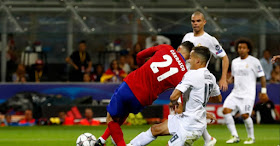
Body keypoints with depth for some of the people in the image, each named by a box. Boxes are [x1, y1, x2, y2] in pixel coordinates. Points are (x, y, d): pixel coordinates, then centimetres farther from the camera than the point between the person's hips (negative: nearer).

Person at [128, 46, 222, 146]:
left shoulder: (192, 75, -22)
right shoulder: (211, 77, 5)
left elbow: (174, 96, -27)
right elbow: (218, 99, 20)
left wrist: (173, 103, -4)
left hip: (190, 126, -9)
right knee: (156, 129, 17)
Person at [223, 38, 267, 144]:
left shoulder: (254, 61, -4)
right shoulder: (235, 62, 13)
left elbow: (262, 76, -1)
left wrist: (263, 91, -5)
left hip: (248, 94, -6)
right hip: (235, 93, 6)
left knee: (245, 115, -14)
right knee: (226, 110, -11)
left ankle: (251, 137, 9)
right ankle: (235, 136, -4)